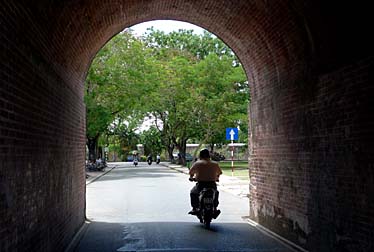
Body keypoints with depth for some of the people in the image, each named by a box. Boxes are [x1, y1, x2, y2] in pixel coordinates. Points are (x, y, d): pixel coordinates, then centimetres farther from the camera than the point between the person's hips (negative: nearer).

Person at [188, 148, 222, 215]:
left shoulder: (197, 163, 1)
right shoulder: (215, 164, 7)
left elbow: (191, 172, 12)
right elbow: (219, 173, 20)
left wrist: (191, 177, 33)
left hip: (200, 185, -2)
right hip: (212, 186, 2)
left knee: (193, 192, 28)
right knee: (216, 193, 35)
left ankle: (194, 209, 21)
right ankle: (215, 208, 35)